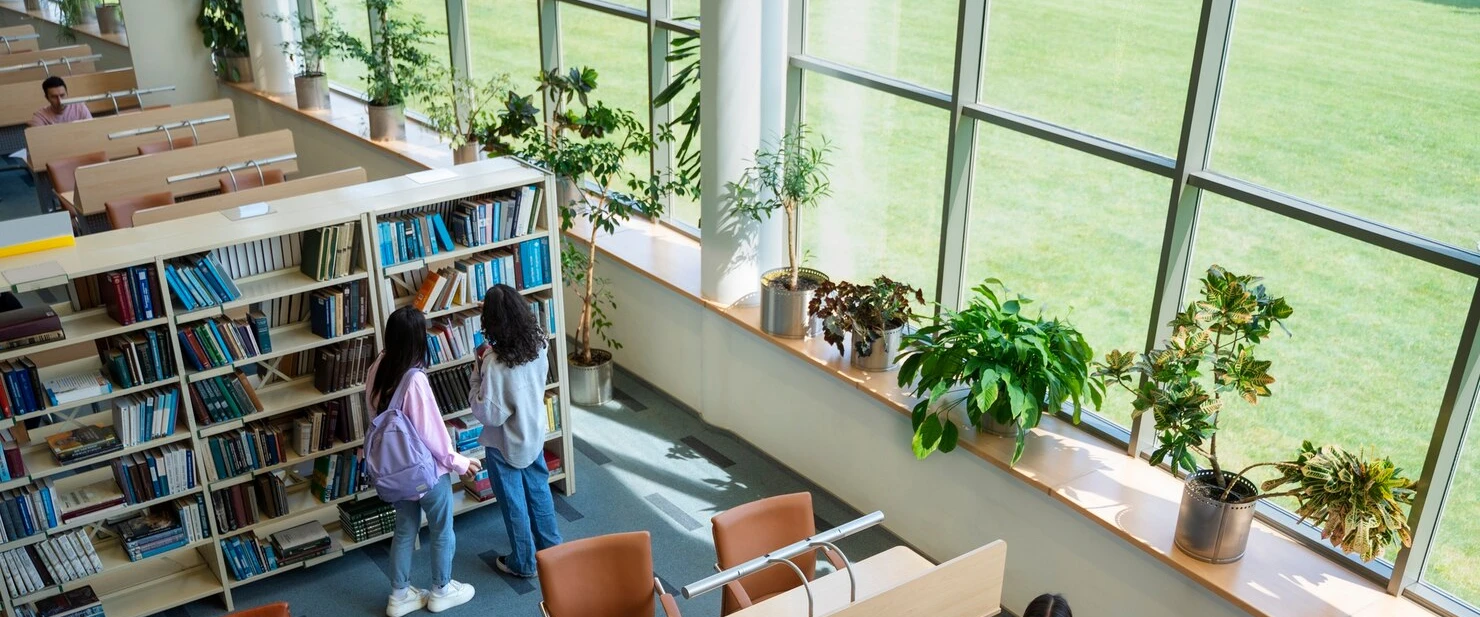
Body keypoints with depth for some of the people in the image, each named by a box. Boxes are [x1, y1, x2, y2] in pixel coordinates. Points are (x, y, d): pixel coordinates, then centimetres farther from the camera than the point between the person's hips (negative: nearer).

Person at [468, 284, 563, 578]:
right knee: (539, 490, 26)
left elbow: (488, 414, -25)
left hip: (505, 444, -6)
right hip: (534, 433, 6)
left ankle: (523, 562, 31)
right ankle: (551, 546, 43)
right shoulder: (537, 345, -14)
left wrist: (477, 373, -17)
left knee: (514, 503, 14)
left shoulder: (495, 363, -32)